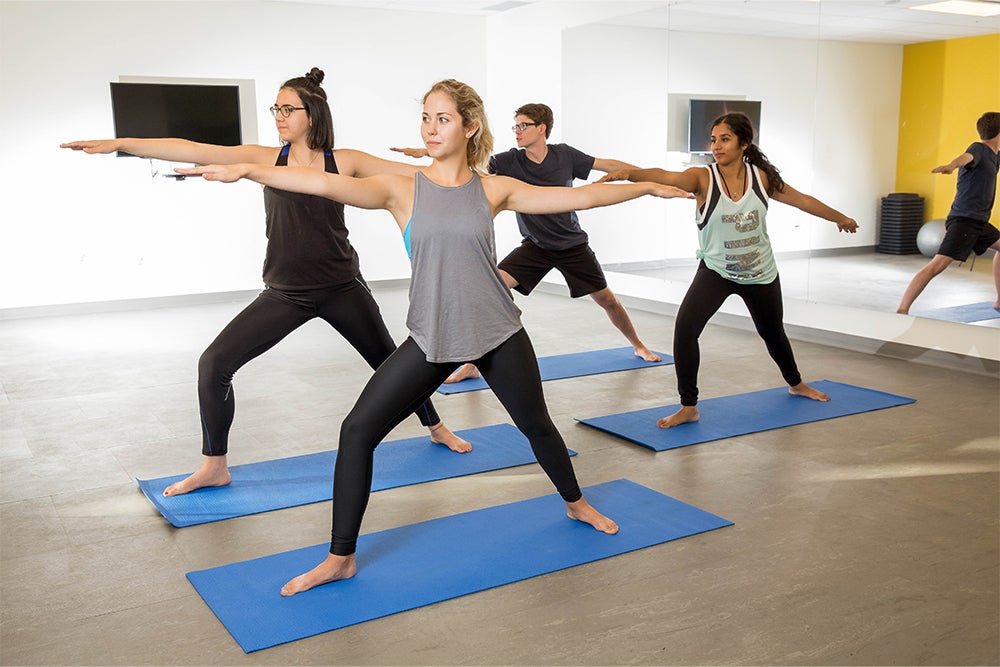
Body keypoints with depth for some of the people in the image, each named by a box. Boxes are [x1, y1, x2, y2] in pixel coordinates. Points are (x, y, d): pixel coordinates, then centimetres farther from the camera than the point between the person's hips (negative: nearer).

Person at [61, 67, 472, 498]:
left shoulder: (344, 162, -6)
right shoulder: (266, 158, -4)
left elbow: (415, 173, -6)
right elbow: (193, 151, -12)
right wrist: (119, 143, -19)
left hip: (341, 289, 0)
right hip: (284, 294, 1)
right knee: (214, 364, -8)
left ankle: (436, 429, 41)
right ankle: (214, 467, 10)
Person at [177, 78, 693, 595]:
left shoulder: (493, 189, 0)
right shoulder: (402, 190, -4)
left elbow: (578, 196, 3)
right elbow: (331, 184, -19)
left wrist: (649, 187, 6)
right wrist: (248, 170, -33)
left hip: (497, 335, 1)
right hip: (432, 339, 0)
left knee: (536, 425, 16)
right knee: (358, 431, -7)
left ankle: (576, 504, 48)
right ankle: (340, 558, 8)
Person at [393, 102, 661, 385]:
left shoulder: (565, 155, -10)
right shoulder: (511, 161, -12)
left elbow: (608, 165, -2)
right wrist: (426, 151, -31)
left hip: (573, 245, 0)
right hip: (535, 245, 0)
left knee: (608, 300, 9)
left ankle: (638, 346, 39)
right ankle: (472, 364, -10)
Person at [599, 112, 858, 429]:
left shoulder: (762, 177, -7)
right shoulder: (703, 178, -17)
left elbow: (803, 200, 8)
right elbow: (666, 176, -37)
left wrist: (841, 218, 20)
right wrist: (629, 173, -56)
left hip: (761, 274, 3)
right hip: (715, 271, -2)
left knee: (773, 332, 23)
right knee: (684, 328, -24)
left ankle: (796, 384, 54)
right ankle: (688, 407, -10)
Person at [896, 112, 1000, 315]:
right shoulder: (978, 149, -12)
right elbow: (966, 157, -37)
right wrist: (951, 165, -59)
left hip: (979, 222, 11)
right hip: (963, 220, -10)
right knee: (938, 264, -22)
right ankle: (902, 310, -29)